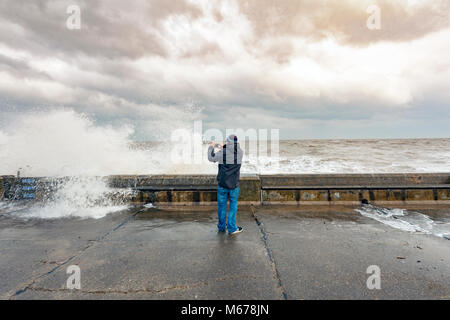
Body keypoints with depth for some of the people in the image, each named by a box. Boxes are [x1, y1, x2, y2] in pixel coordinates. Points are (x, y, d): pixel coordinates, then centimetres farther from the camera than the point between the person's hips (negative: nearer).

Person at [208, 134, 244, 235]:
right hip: (234, 185, 0)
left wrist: (211, 147, 22)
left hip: (222, 185, 0)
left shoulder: (221, 153, -11)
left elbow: (211, 158, 6)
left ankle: (221, 226, 27)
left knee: (222, 206, 14)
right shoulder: (240, 152, -6)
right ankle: (231, 228, 16)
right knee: (233, 206, 12)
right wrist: (222, 148, 27)